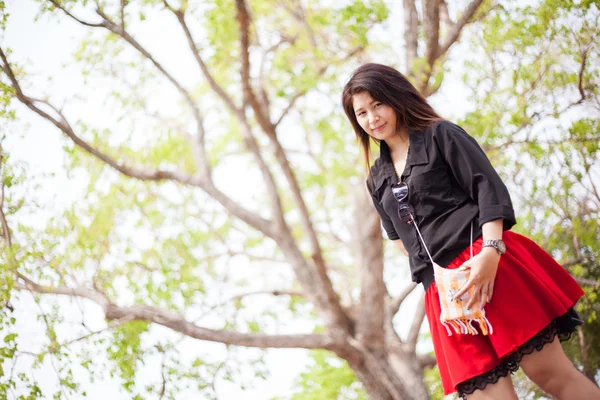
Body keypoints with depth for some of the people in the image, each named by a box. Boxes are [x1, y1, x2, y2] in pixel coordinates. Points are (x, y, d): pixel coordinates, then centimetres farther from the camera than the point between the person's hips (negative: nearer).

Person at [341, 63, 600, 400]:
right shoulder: (378, 181, 22)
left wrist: (490, 251, -18)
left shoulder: (441, 135, 8)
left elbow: (489, 188, -4)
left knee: (551, 373, -11)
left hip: (486, 261, -5)